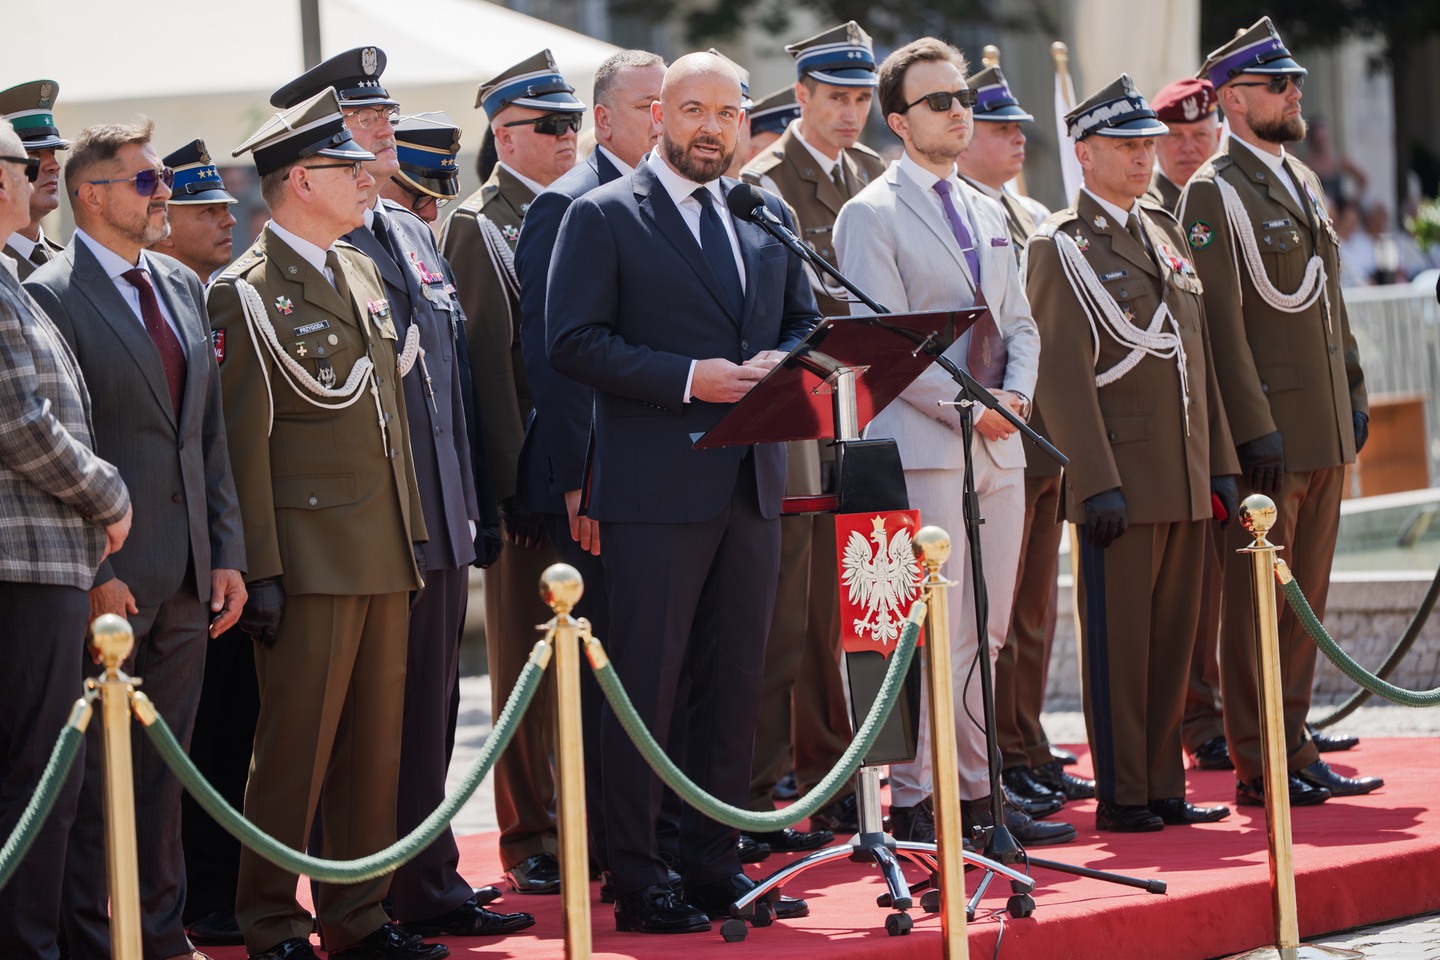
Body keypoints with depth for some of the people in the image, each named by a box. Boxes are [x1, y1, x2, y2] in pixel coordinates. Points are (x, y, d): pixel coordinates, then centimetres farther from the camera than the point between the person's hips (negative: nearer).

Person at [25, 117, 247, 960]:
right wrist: (88, 571, -16)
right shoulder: (51, 297, -9)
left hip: (187, 574, 7)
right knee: (94, 767, -1)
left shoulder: (182, 287, 14)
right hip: (108, 578, -7)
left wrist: (227, 553, 10)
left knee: (165, 764, 12)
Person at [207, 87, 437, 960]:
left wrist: (414, 532, 16)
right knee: (297, 749, -3)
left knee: (376, 747, 10)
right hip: (311, 555, -8)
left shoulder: (363, 273, 16)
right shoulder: (248, 294, -8)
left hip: (383, 556, 8)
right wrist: (259, 572, -15)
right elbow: (246, 440, -11)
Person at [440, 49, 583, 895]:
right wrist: (515, 483, -16)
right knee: (529, 658, 1)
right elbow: (489, 366, -10)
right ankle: (530, 838, 8)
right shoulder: (480, 227, -4)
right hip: (533, 476, -5)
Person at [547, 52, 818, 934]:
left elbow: (806, 321, 20)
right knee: (646, 687, -2)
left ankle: (714, 863, 19)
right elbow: (574, 340, -11)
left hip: (752, 486, 6)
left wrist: (781, 363, -3)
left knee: (736, 680, 10)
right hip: (656, 489, -6)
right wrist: (688, 379, -18)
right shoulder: (604, 218, -4)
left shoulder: (767, 216, 14)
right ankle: (638, 883, 3)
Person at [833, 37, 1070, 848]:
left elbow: (1020, 323, 18)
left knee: (986, 636, 9)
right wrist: (965, 407, -16)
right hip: (924, 450, -7)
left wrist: (1017, 392, -2)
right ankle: (914, 804, -3)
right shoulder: (872, 216, -5)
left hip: (1000, 447, 7)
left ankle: (980, 795, 14)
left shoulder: (988, 213, 18)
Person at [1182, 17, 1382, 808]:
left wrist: (1354, 390, 16)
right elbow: (1220, 318, -15)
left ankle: (1294, 750, 18)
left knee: (1305, 594, 11)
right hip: (1267, 432, -8)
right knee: (1257, 596, -3)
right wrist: (1254, 426, -19)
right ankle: (1261, 766, 1)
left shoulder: (1304, 182, 17)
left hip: (1325, 430, 8)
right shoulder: (1213, 193, -10)